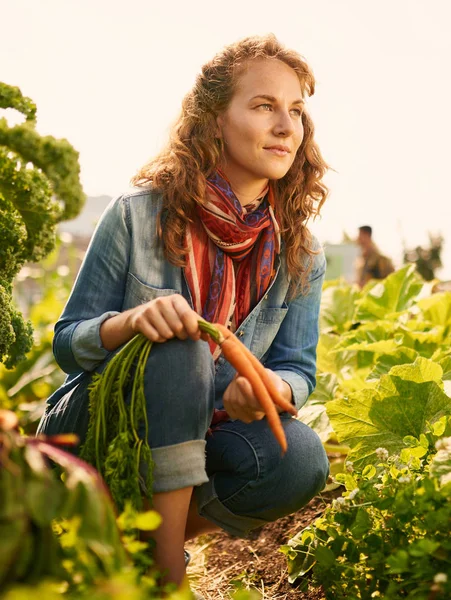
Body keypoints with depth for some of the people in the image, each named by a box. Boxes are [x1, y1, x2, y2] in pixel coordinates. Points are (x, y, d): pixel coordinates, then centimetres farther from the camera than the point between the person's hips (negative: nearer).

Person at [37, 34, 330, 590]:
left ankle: (146, 540, -1)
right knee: (177, 345, -33)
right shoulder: (139, 215, -12)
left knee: (299, 460, -27)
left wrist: (272, 388, -29)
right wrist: (132, 321, -32)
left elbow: (299, 367, -3)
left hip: (196, 440, 3)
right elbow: (67, 344, -8)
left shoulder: (300, 254, -2)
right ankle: (168, 572, -24)